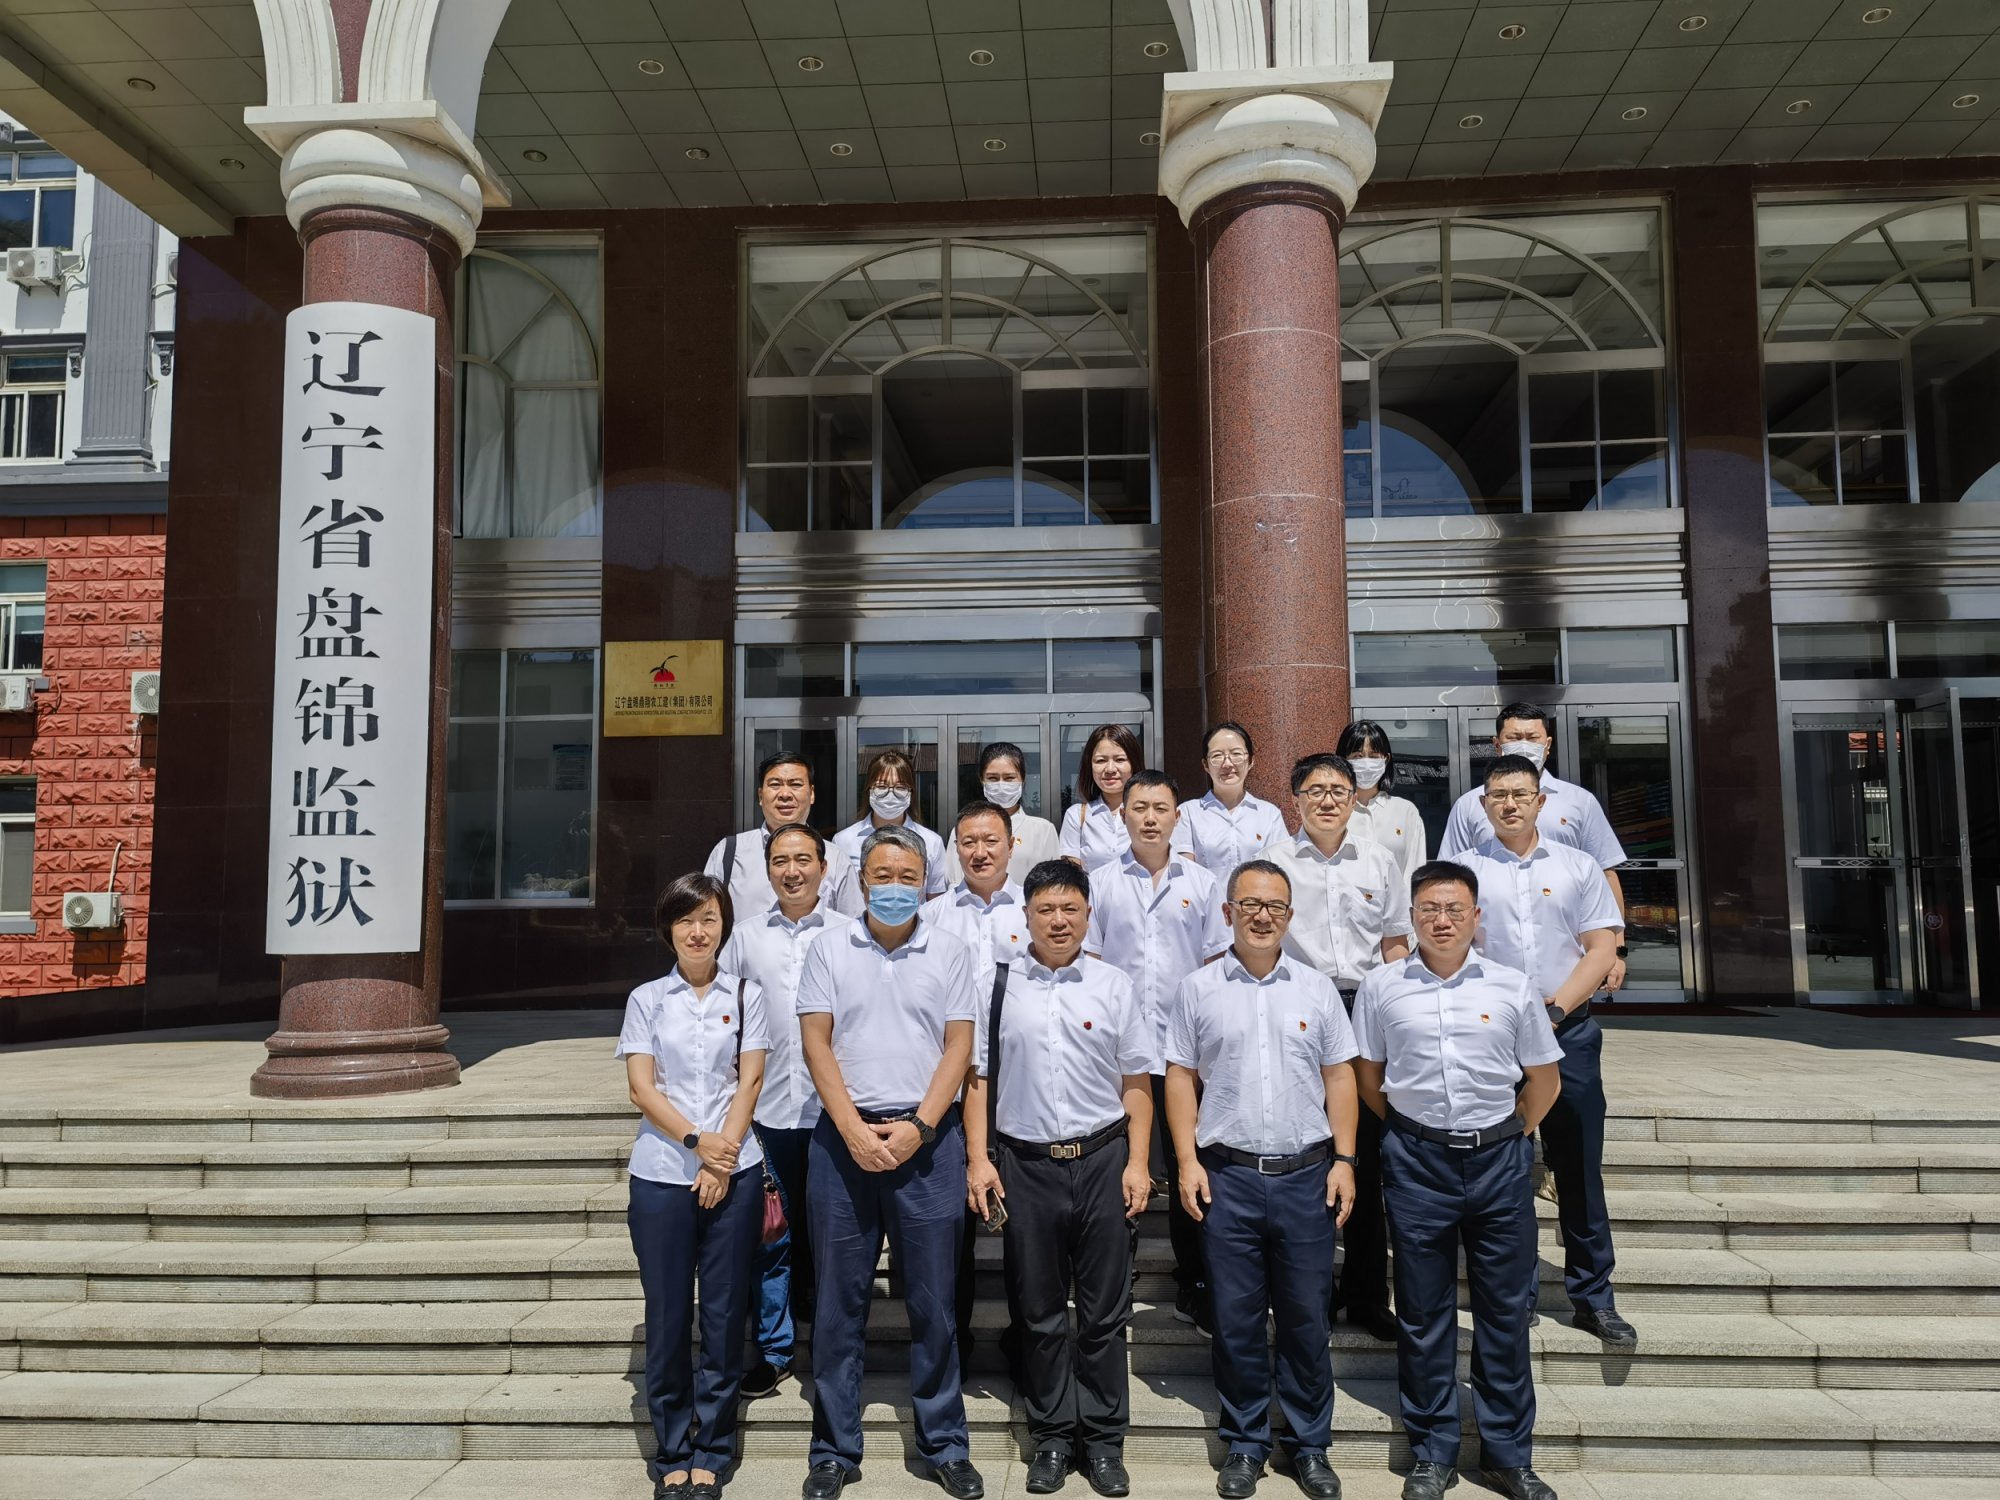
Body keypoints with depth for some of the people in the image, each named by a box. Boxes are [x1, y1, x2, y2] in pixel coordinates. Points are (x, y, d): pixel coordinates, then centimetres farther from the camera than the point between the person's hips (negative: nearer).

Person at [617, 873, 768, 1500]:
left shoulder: (747, 995, 6)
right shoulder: (647, 999, 7)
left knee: (725, 1313, 4)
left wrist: (722, 1159, -10)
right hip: (661, 1173, 0)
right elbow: (641, 1086, -1)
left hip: (734, 1173, 0)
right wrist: (695, 1140, -13)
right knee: (667, 1315, 4)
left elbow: (749, 1081, 1)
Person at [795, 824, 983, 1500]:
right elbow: (816, 1043, 0)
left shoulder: (950, 953, 5)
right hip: (843, 1134, 1)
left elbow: (958, 1045, 1)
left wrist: (918, 1128, -10)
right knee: (840, 1299, 6)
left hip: (927, 1137, 0)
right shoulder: (829, 952, 5)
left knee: (933, 1298, 6)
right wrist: (855, 1130, -10)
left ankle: (945, 1444, 20)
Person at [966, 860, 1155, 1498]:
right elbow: (978, 1078, 5)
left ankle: (1104, 1439, 21)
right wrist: (978, 1159, -2)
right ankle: (1052, 1437, 25)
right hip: (1023, 1164, 0)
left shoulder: (1113, 986, 4)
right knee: (1038, 1313, 11)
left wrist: (1137, 1164, -1)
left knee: (1104, 1313, 7)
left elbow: (1136, 1083, 5)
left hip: (1102, 1159, 0)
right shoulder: (997, 987, 3)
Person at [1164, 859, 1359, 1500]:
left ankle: (1311, 1446, 24)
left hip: (1307, 1175, 1)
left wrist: (1343, 1160, 1)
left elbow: (1340, 1076, 8)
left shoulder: (1317, 988, 6)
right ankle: (1244, 1445, 23)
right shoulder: (1198, 989, 2)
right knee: (1236, 1319, 7)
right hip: (1228, 1175, -1)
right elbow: (1180, 1076, 4)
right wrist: (1187, 1160, -3)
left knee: (1306, 1316, 8)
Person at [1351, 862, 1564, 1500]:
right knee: (1424, 1313, 8)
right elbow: (1368, 1080, 10)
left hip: (1499, 1160, 0)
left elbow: (1544, 1081, 11)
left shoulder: (1512, 988, 0)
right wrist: (1413, 1132, 10)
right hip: (1417, 1162, 0)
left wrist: (1506, 1135, 11)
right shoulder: (1381, 988, 0)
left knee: (1505, 1310, 8)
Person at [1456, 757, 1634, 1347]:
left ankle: (1592, 1297, 13)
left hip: (1567, 1032, 1)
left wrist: (1555, 1007, -10)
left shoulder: (1578, 867, 8)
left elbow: (1601, 948, 3)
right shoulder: (1464, 870, 5)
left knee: (1580, 1169, 3)